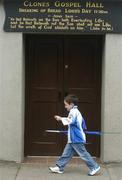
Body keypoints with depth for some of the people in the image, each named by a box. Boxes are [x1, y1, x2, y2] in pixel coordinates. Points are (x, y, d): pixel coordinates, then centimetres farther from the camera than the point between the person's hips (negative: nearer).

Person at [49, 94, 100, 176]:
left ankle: (94, 167, 4)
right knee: (66, 153, 12)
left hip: (76, 139, -10)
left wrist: (61, 118, -18)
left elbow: (70, 121, -31)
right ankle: (59, 167, 16)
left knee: (83, 154, -4)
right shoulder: (76, 111, 17)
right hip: (72, 139, 10)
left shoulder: (73, 111, -15)